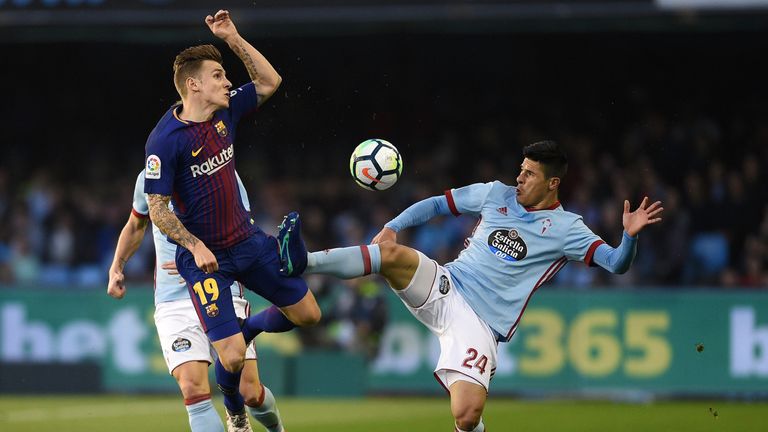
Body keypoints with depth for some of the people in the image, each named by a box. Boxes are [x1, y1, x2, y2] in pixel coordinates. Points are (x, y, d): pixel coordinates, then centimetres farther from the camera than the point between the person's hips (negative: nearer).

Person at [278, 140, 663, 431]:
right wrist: (392, 226, 2)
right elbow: (435, 205, 18)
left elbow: (615, 263, -7)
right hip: (442, 286, 3)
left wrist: (629, 235, -29)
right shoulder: (496, 194, 12)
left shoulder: (565, 229, 1)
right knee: (394, 253, -28)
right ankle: (302, 262, -42)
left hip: (480, 323, -3)